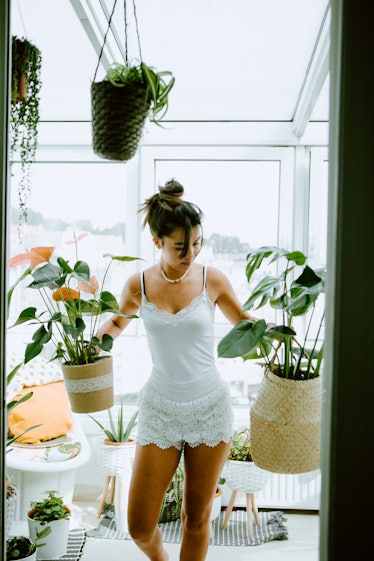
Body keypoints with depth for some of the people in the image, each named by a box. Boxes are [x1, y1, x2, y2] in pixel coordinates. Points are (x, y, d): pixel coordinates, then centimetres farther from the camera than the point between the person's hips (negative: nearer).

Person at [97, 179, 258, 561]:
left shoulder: (212, 280, -5)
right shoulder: (138, 285, -5)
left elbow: (243, 322, 10)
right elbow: (117, 321, 15)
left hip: (210, 409, 0)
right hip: (160, 412, 1)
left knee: (197, 519, 13)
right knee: (139, 527, 5)